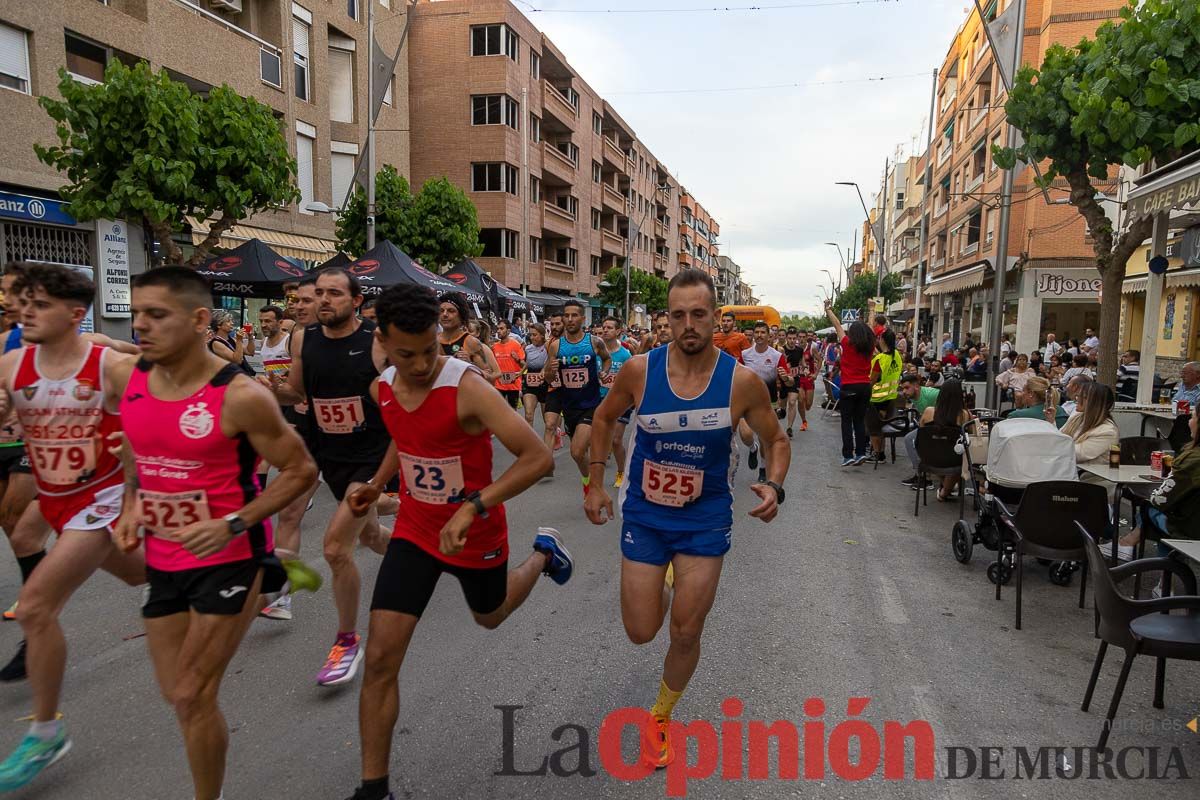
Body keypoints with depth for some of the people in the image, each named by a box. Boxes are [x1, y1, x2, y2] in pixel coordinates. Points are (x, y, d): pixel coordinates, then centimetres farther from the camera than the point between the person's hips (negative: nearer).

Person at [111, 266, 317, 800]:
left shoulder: (240, 397, -21)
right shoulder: (132, 380, -2)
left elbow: (301, 470, -13)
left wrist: (234, 524, -21)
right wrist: (131, 506, 2)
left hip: (230, 558, -6)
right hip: (163, 558, 7)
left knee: (192, 696, 0)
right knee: (176, 694, 18)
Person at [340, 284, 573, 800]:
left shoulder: (468, 388, -28)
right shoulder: (382, 389, -7)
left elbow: (538, 457, -31)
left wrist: (472, 506, -37)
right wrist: (377, 483, 6)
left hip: (475, 533, -4)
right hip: (415, 530, 4)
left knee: (490, 616, 25)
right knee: (380, 657, -4)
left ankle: (543, 553, 55)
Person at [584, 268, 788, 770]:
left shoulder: (741, 381, -16)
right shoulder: (639, 370, -14)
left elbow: (776, 440, 0)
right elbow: (604, 417, 6)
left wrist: (775, 486, -20)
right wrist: (596, 484, 5)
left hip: (705, 521, -1)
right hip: (644, 515, 1)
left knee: (686, 634, 6)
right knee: (641, 632, 6)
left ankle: (660, 719, 36)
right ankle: (664, 581, 42)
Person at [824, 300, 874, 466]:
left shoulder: (848, 344, -8)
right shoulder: (870, 347, 2)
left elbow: (837, 325, 1)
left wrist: (828, 309, 10)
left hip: (849, 387, -4)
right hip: (865, 386, 4)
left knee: (847, 421, 1)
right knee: (859, 421, 12)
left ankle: (848, 455, -4)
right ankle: (861, 452, 8)